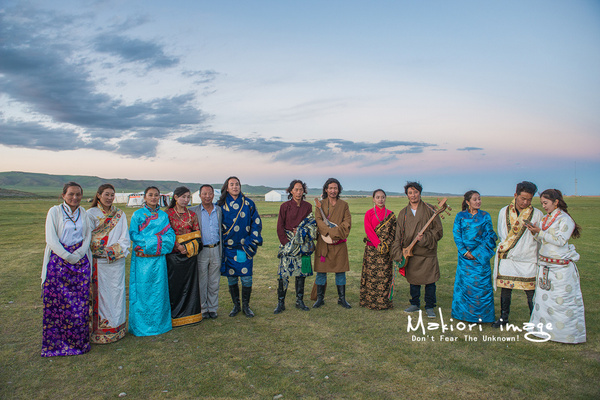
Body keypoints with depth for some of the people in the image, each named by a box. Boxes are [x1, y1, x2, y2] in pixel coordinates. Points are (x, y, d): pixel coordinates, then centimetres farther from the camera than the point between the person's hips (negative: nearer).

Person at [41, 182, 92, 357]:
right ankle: (55, 342, 15)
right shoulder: (55, 211, -3)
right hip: (59, 260, -3)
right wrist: (69, 257, -13)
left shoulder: (83, 212, 10)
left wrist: (80, 253, -8)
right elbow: (51, 240, -9)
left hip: (81, 260, 3)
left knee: (80, 302, 3)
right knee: (57, 301, -1)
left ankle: (78, 342, 16)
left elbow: (88, 234, 9)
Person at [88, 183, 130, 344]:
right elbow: (89, 238, -3)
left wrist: (116, 251, -10)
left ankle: (117, 327, 17)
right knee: (101, 294, 0)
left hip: (117, 261, 3)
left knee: (116, 292, 6)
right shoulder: (91, 214, 2)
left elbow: (125, 238, 5)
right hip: (99, 262, -2)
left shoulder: (120, 214, 10)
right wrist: (105, 251, -12)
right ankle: (101, 330, 9)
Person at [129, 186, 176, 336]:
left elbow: (170, 235, 6)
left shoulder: (163, 215, 11)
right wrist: (157, 238, -12)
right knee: (142, 290, 0)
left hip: (159, 258, 3)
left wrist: (157, 240, -13)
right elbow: (133, 235, -5)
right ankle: (141, 325, 11)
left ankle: (159, 322, 17)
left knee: (159, 290, 5)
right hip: (142, 259, -3)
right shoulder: (138, 215, 3)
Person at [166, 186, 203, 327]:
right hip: (174, 254, -3)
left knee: (190, 283, 6)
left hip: (190, 254, 3)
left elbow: (197, 234, 7)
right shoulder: (168, 214, -1)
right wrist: (179, 246, -14)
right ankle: (175, 315, 11)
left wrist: (188, 248, -8)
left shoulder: (192, 215, 10)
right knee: (175, 285, 0)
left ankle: (191, 313, 16)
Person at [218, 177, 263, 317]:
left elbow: (257, 223, 3)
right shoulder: (221, 205, 3)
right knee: (231, 278, 7)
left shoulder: (248, 204, 2)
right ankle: (236, 306, 24)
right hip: (228, 248, 1)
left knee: (246, 278, 0)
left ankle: (246, 306, 17)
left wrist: (252, 242, -4)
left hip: (245, 248, 0)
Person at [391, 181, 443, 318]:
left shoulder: (430, 210, -1)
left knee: (430, 281, 1)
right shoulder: (403, 213, 8)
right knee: (413, 281, 13)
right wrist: (398, 253, -1)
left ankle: (429, 307, 17)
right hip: (410, 253, 3)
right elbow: (398, 235, 7)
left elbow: (438, 231, -3)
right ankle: (415, 304, 29)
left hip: (428, 253, -3)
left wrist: (424, 238, -17)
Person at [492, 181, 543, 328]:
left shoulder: (537, 214, -2)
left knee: (531, 291, 0)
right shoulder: (504, 212, 4)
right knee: (505, 289, 9)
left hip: (528, 259, -2)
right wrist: (506, 246, -2)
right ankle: (504, 317, 23)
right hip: (507, 258, 2)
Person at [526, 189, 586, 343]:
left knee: (562, 300, -1)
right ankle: (546, 328, 23)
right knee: (544, 297, 11)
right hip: (545, 265, 7)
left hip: (561, 267, -7)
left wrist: (540, 232, -18)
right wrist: (535, 233, -5)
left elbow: (560, 240, -18)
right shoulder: (546, 219, 12)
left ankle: (567, 333, 11)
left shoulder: (565, 219, -10)